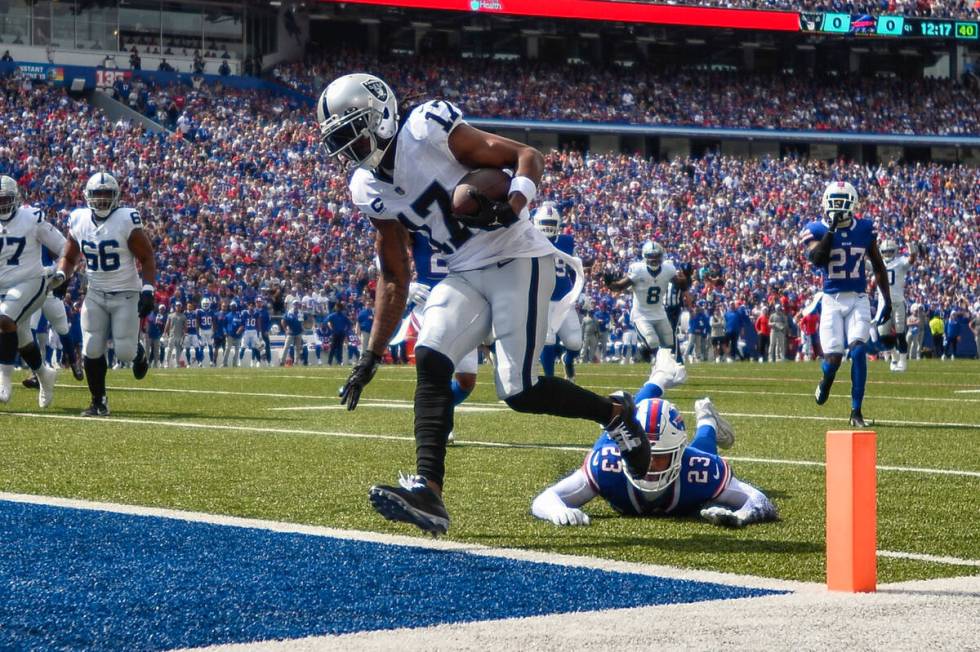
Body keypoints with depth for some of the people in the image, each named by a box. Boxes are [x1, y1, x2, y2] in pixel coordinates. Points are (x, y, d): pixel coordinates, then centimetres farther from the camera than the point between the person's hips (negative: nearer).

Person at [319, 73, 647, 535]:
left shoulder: (427, 130, -16)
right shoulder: (370, 190, 5)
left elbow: (527, 156, -11)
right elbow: (394, 280, 13)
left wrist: (513, 205, -31)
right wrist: (371, 357, 10)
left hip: (517, 259, -7)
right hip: (465, 276, 7)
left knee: (518, 390, -12)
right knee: (430, 362, -15)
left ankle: (614, 412, 13)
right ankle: (428, 493, -21)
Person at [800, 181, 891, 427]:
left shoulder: (865, 230, 4)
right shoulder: (816, 230, -3)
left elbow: (878, 267, 13)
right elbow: (817, 259, -21)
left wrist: (886, 299, 10)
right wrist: (831, 229, -20)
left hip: (858, 299, 1)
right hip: (832, 300, -1)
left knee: (858, 350, -16)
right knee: (833, 357, -6)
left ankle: (856, 411, -9)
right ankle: (826, 381, 33)